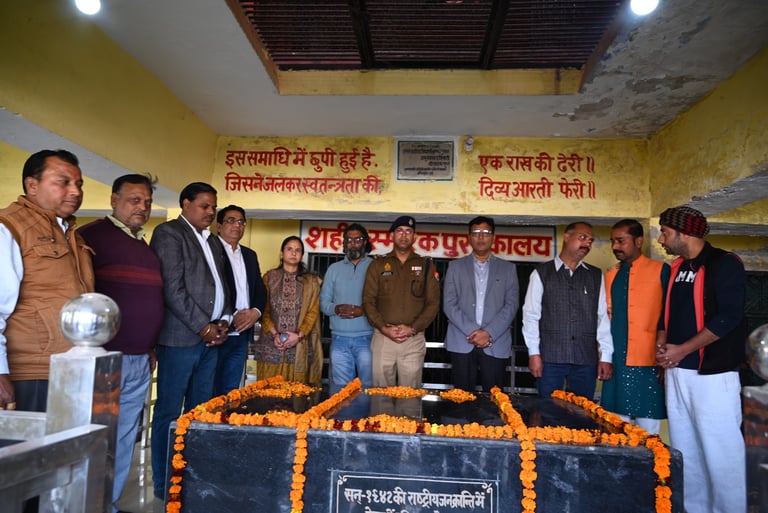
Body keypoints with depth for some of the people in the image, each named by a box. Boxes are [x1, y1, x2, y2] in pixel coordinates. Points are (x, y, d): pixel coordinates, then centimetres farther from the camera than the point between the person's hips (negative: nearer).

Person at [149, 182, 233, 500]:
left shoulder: (212, 242, 19)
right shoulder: (168, 233, -5)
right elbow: (172, 288, -13)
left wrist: (223, 321, 6)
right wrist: (203, 327, -11)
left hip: (209, 337, 8)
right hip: (181, 338, -7)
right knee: (169, 413, 1)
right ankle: (164, 484, 12)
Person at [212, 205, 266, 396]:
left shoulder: (250, 255, 19)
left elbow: (260, 289, 16)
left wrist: (255, 312, -4)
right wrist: (230, 317, -16)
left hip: (241, 336, 6)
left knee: (229, 392, 11)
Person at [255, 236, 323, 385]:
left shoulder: (311, 281, 8)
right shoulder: (269, 277, 8)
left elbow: (313, 311, 2)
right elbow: (263, 309, 3)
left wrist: (299, 335, -11)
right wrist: (274, 333, -10)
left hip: (299, 348, 0)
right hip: (271, 345, 0)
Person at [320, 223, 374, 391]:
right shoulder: (334, 269, 13)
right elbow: (324, 302, 10)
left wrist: (363, 311, -19)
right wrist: (336, 309, -10)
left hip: (367, 338, -3)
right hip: (339, 339, 3)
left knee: (368, 388, 2)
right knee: (340, 389, 9)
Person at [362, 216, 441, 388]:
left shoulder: (426, 266, 9)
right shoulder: (378, 265, 10)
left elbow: (433, 303, 3)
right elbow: (368, 301, 4)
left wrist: (412, 328, -10)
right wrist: (384, 328, -10)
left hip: (414, 339, 0)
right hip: (382, 337, 1)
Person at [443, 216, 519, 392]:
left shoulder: (508, 268, 12)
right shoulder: (456, 267, 12)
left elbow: (511, 305, 3)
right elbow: (449, 305, 3)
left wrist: (489, 333, -10)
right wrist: (471, 331, -9)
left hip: (496, 344, 0)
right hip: (462, 344, 0)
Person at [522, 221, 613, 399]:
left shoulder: (596, 276, 12)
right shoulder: (541, 273, 3)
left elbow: (603, 316, 8)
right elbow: (530, 316, 0)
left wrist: (606, 356, 3)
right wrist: (534, 353, -6)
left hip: (586, 359, 3)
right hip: (550, 358, -2)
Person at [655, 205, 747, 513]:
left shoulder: (724, 264, -9)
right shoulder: (676, 268, 13)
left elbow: (728, 318, -16)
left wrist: (681, 350, -15)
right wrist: (661, 346, 2)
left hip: (712, 373, -7)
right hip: (676, 371, 8)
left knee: (720, 450, -3)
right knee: (684, 447, 14)